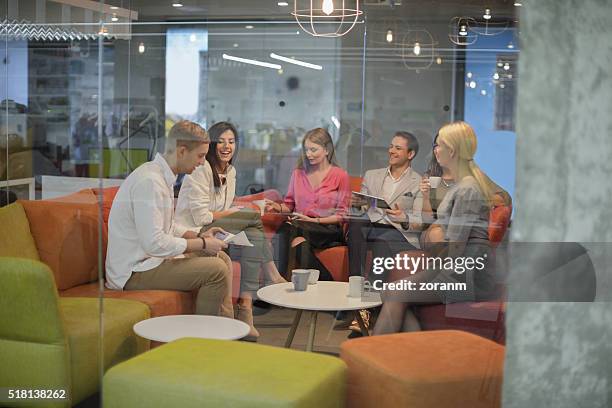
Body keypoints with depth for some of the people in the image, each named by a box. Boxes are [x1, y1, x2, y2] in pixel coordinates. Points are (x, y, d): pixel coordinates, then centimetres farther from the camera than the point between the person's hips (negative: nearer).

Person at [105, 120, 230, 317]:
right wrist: (202, 244, -18)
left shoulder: (161, 176, 11)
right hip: (135, 271, -11)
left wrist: (198, 236, 6)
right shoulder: (149, 181, -23)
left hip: (148, 259, 11)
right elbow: (154, 243, -28)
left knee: (221, 259, 14)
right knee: (216, 270, -19)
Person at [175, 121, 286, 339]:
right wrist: (234, 212, -6)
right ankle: (274, 277, -13)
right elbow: (201, 217, -16)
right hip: (192, 233, -8)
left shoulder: (230, 171, 16)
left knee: (254, 236, -21)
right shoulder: (200, 170, -11)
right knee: (253, 217, -21)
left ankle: (245, 308, -26)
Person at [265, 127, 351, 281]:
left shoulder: (340, 176, 6)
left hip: (328, 230, -3)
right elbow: (289, 204, 23)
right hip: (300, 226, 3)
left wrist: (315, 220, -10)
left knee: (293, 229, -36)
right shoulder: (298, 173, 20)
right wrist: (278, 207, 0)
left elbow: (342, 215, 3)